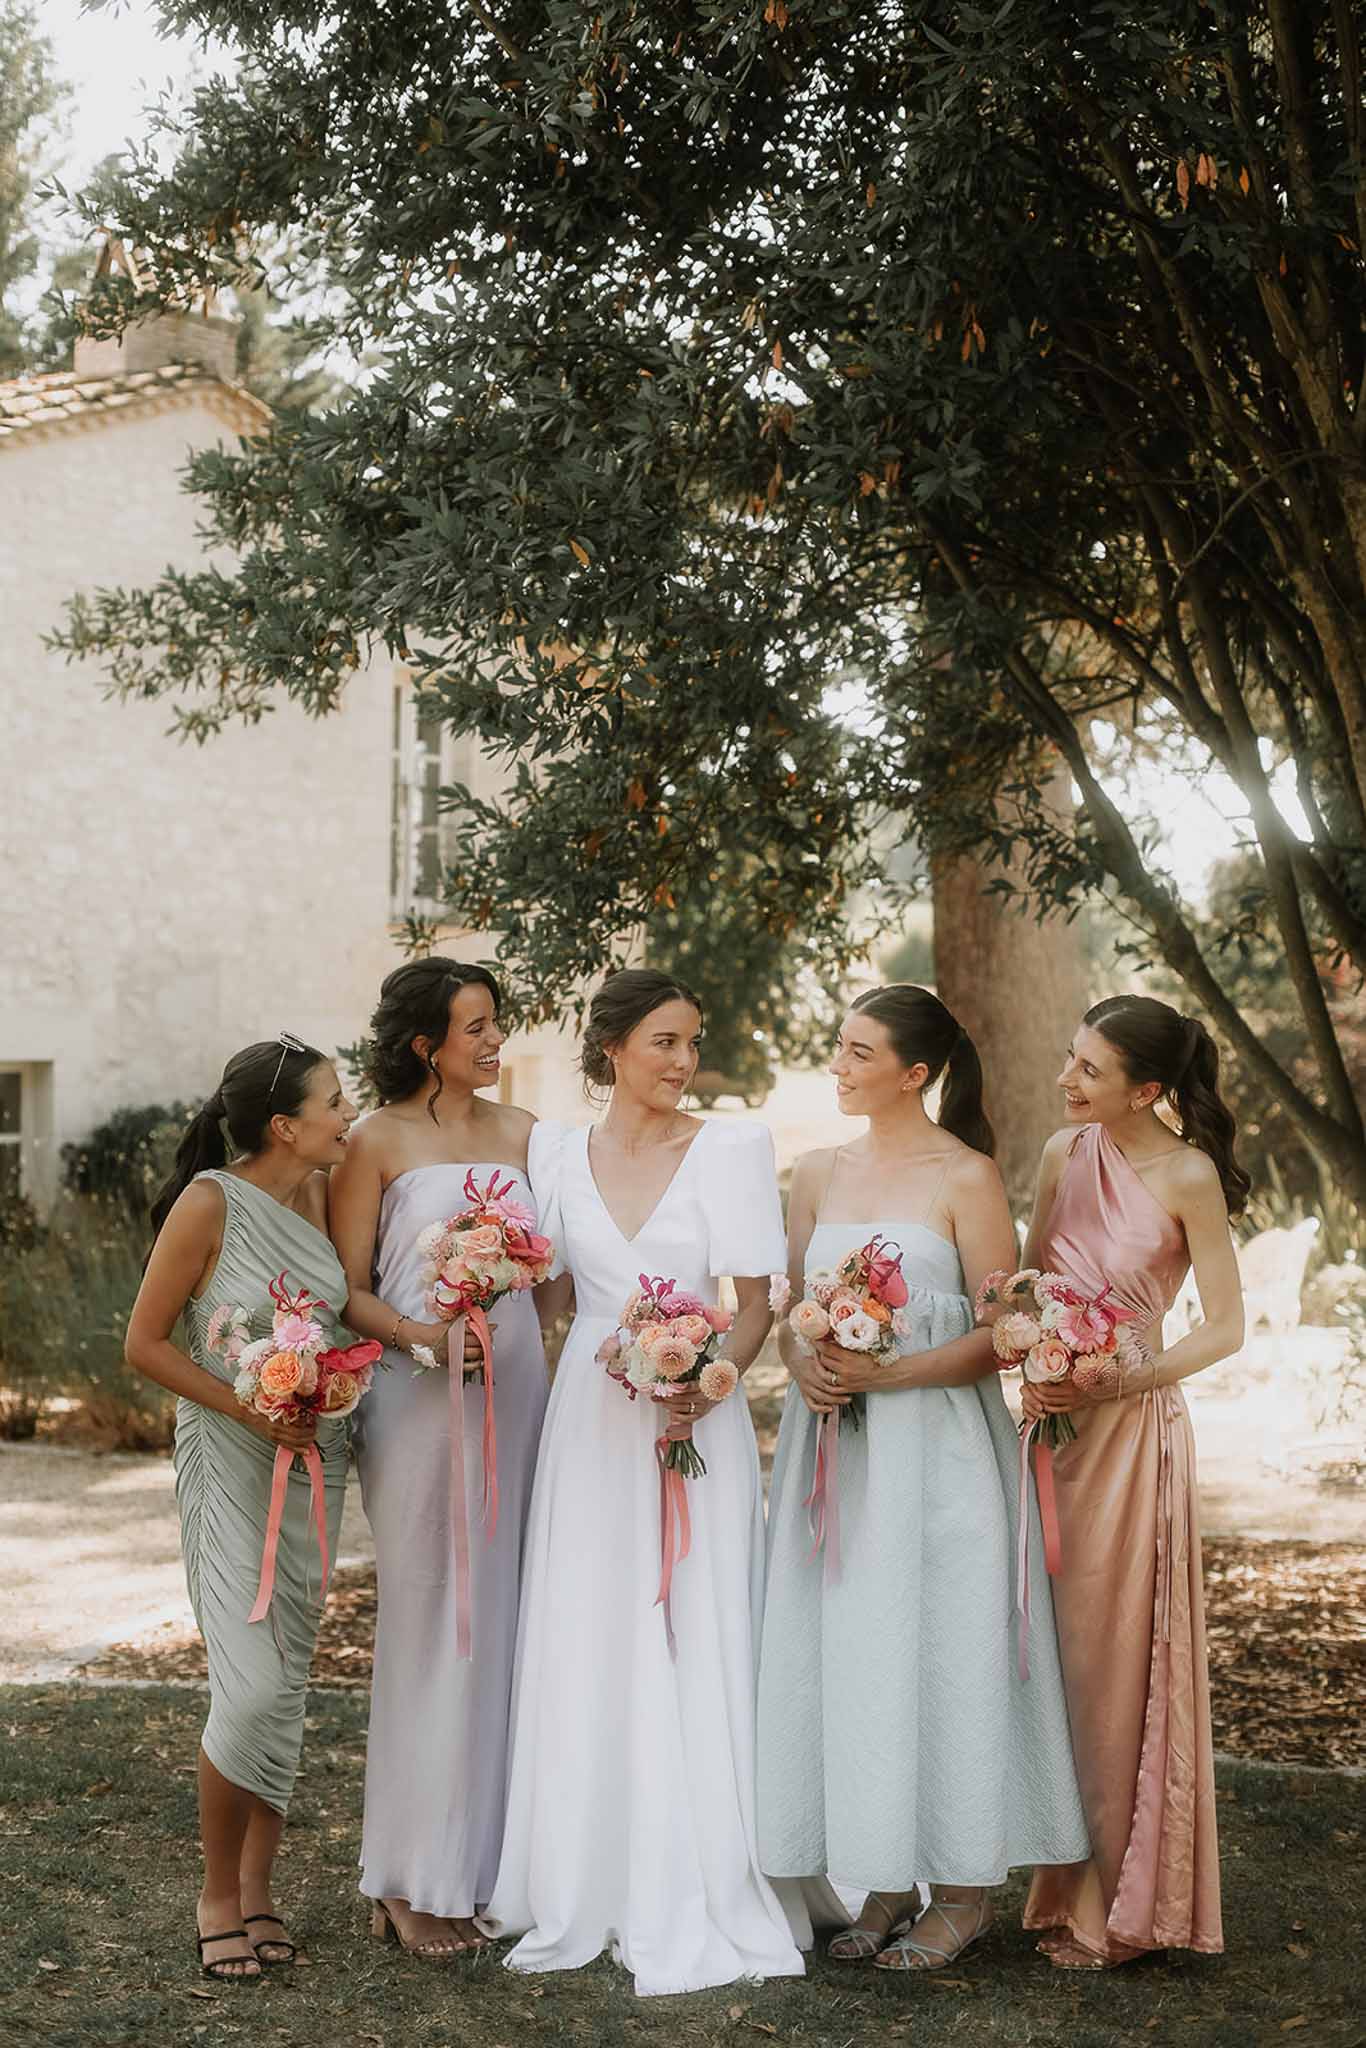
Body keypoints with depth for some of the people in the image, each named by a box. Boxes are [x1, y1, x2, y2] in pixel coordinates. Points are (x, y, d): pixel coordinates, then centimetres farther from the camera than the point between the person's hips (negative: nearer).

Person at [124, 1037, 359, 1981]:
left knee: (290, 1682, 9)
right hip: (233, 1465, -6)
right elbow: (145, 1343, -10)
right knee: (255, 1685, -11)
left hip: (316, 1460, 6)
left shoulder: (320, 1193, 2)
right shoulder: (210, 1204, -14)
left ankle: (259, 1889, 21)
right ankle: (218, 1894, 8)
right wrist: (249, 1409, -18)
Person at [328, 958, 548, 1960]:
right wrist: (418, 1333, -20)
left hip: (516, 1389, 4)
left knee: (500, 1623, 6)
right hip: (420, 1399, -4)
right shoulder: (378, 1142, -2)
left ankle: (483, 1857, 17)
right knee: (430, 1624, -2)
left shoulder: (519, 1131, 11)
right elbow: (347, 1290, -3)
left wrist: (558, 1384, 4)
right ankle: (415, 1878, 8)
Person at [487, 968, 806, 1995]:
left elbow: (757, 1303, -4)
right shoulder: (557, 1150, 7)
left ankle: (692, 1907, 9)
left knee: (692, 1655, -1)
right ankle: (588, 1894, 19)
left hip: (696, 1422, -3)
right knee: (586, 1652, 7)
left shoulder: (730, 1147, -3)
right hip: (591, 1423, 3)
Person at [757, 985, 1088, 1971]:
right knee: (844, 1654, 6)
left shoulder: (966, 1177, -6)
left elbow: (1000, 1336, -9)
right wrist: (805, 1365, -6)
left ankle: (966, 1891, 12)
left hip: (935, 1445, -5)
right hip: (834, 1443, 5)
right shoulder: (818, 1173, 11)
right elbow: (787, 1308, 15)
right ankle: (886, 1886, 17)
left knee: (939, 1650, -1)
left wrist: (885, 1374, -19)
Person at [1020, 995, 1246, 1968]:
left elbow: (1226, 1328, -10)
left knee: (1113, 1660, 1)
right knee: (1046, 1651, 8)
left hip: (1130, 1430, -6)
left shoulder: (1188, 1177, -13)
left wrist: (1110, 1383, -18)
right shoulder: (1066, 1151, 4)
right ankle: (1068, 1882, 21)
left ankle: (1115, 1902, 15)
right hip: (1053, 1422, 6)